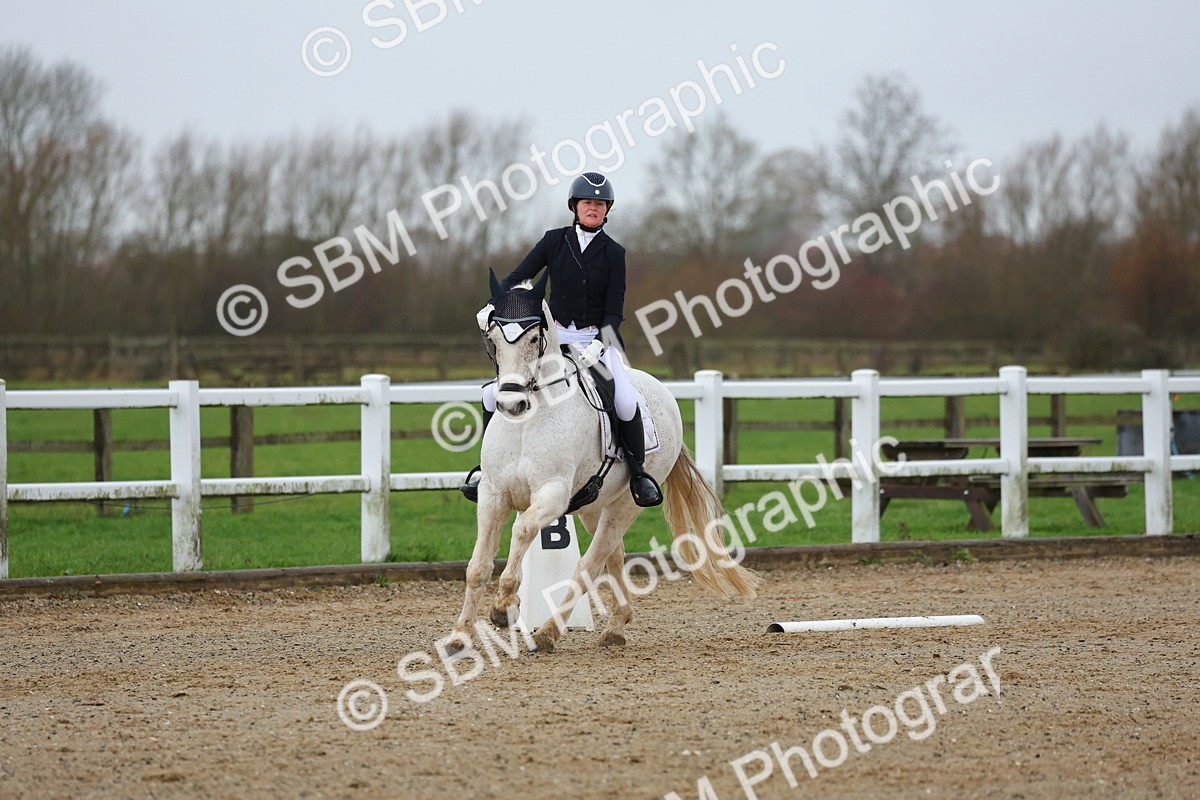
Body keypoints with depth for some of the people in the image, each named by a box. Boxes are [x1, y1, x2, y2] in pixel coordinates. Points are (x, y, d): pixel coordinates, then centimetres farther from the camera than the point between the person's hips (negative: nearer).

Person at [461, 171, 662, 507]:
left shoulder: (613, 253, -1)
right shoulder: (555, 241, 4)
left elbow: (614, 310, -4)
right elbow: (518, 276, 0)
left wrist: (599, 344, -21)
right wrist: (493, 305, -19)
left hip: (598, 339, -2)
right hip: (556, 336, 2)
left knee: (626, 401, -25)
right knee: (494, 392, -10)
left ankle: (638, 472, -4)